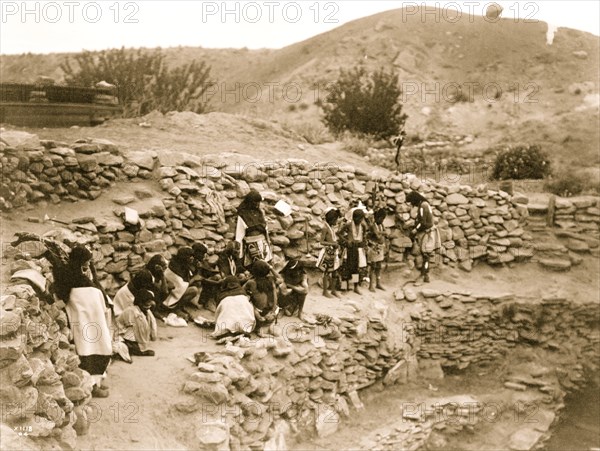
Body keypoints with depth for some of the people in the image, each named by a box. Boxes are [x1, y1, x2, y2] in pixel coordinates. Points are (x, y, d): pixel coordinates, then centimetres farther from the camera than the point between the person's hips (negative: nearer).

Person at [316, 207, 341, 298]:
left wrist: (337, 245, 4)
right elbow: (322, 241, -18)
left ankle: (333, 290, 22)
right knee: (327, 272, 2)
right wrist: (333, 244, -24)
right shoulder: (325, 228, -13)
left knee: (335, 272, 11)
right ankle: (325, 291, 13)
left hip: (334, 252, 8)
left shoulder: (332, 227, 10)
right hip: (328, 252, -8)